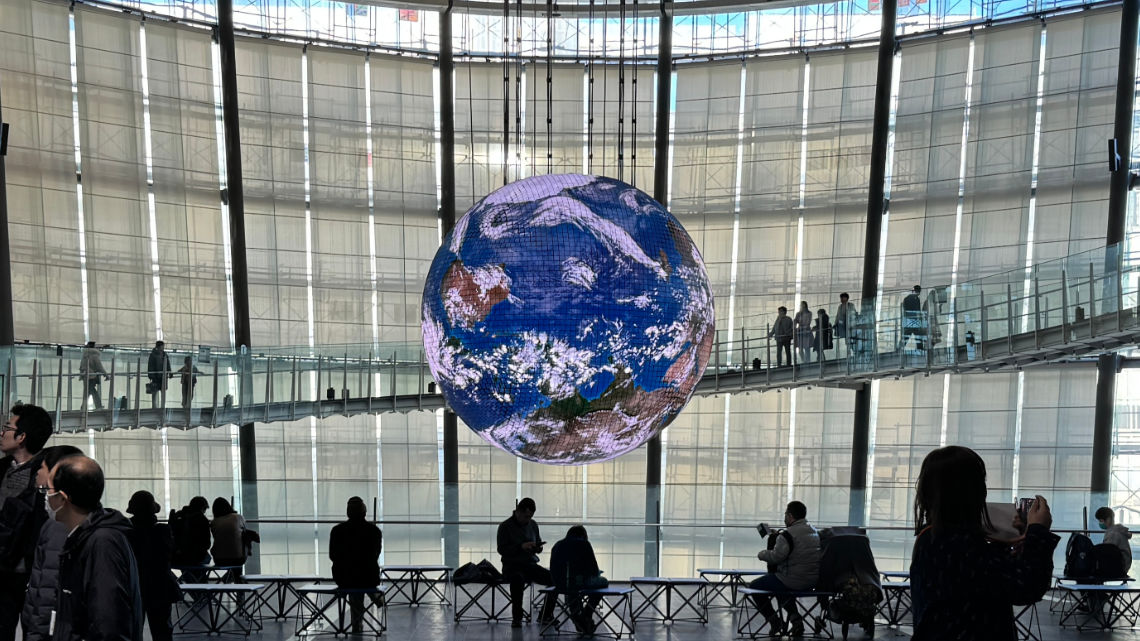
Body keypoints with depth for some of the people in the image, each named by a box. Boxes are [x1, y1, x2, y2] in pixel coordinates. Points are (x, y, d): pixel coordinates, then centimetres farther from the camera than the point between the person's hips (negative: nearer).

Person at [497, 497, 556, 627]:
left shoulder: (533, 524, 10)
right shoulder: (505, 526, -5)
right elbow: (501, 549, -10)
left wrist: (538, 547, -4)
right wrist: (521, 546, -22)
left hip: (531, 564, 5)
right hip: (512, 565, -5)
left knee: (555, 578, -20)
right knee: (518, 579, -40)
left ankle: (545, 615, -4)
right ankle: (516, 618, -23)